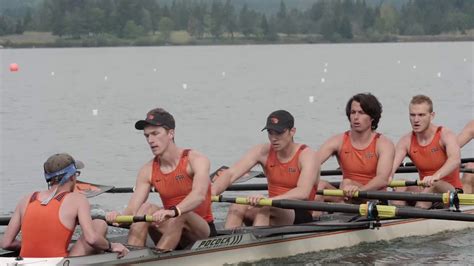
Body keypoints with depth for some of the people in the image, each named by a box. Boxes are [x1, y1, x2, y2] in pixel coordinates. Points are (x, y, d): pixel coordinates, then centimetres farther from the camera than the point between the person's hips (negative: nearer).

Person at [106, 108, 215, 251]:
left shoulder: (196, 160, -10)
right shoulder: (148, 171, 3)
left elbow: (199, 195, -31)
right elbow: (132, 210, -6)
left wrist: (173, 211, -50)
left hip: (202, 232, -4)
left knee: (180, 216, -34)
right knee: (147, 208, -21)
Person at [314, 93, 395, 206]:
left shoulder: (384, 144, -6)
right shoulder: (339, 141, 5)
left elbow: (383, 179, -23)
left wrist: (360, 189, -44)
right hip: (347, 198, 4)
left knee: (347, 183, -31)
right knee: (319, 185, -23)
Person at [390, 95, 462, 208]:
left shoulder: (445, 135, -12)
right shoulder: (406, 141, 0)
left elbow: (455, 160, -33)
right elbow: (392, 165, -15)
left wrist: (436, 176, -54)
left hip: (451, 191, -4)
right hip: (425, 190, 4)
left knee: (434, 184, -35)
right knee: (401, 186, -23)